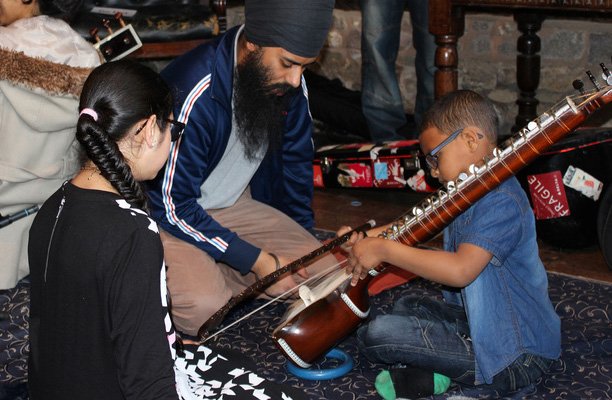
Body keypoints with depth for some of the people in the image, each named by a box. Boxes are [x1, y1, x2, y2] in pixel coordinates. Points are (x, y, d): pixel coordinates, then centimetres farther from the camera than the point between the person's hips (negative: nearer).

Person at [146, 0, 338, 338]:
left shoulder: (290, 83, -8)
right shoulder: (192, 93, -29)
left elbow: (295, 166, 10)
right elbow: (172, 206, -24)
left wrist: (301, 243, 13)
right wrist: (259, 261, -21)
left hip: (237, 206, 7)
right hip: (171, 216, -6)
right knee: (205, 308, -33)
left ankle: (215, 272, 2)